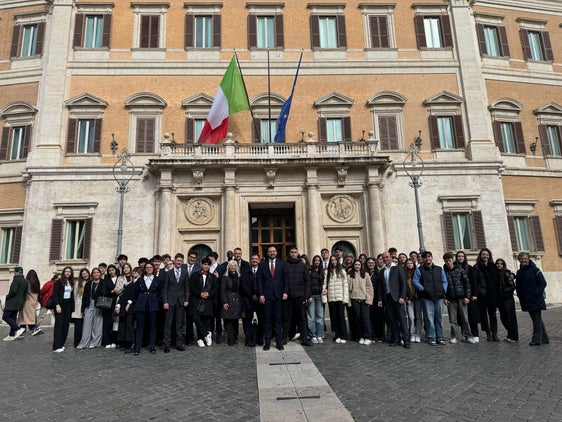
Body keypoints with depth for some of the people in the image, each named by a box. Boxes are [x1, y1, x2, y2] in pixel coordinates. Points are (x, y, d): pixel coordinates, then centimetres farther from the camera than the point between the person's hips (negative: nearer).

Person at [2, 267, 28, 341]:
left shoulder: (16, 279, -13)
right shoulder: (25, 282, 12)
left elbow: (13, 291, -22)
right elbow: (25, 294, 13)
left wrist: (7, 297, -7)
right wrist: (22, 302, 16)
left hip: (12, 302, -8)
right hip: (19, 303, 9)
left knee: (5, 316, -5)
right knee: (13, 318, 12)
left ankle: (18, 329, -14)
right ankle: (12, 335, 12)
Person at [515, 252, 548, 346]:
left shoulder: (534, 270, -7)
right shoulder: (519, 272, 10)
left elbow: (543, 283, -10)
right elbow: (518, 286, 15)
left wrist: (537, 292, -18)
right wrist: (520, 295, 4)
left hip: (535, 299, -6)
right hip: (526, 300, 6)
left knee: (537, 319, -3)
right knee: (536, 319, 14)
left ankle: (537, 340, 0)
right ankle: (544, 339, 24)